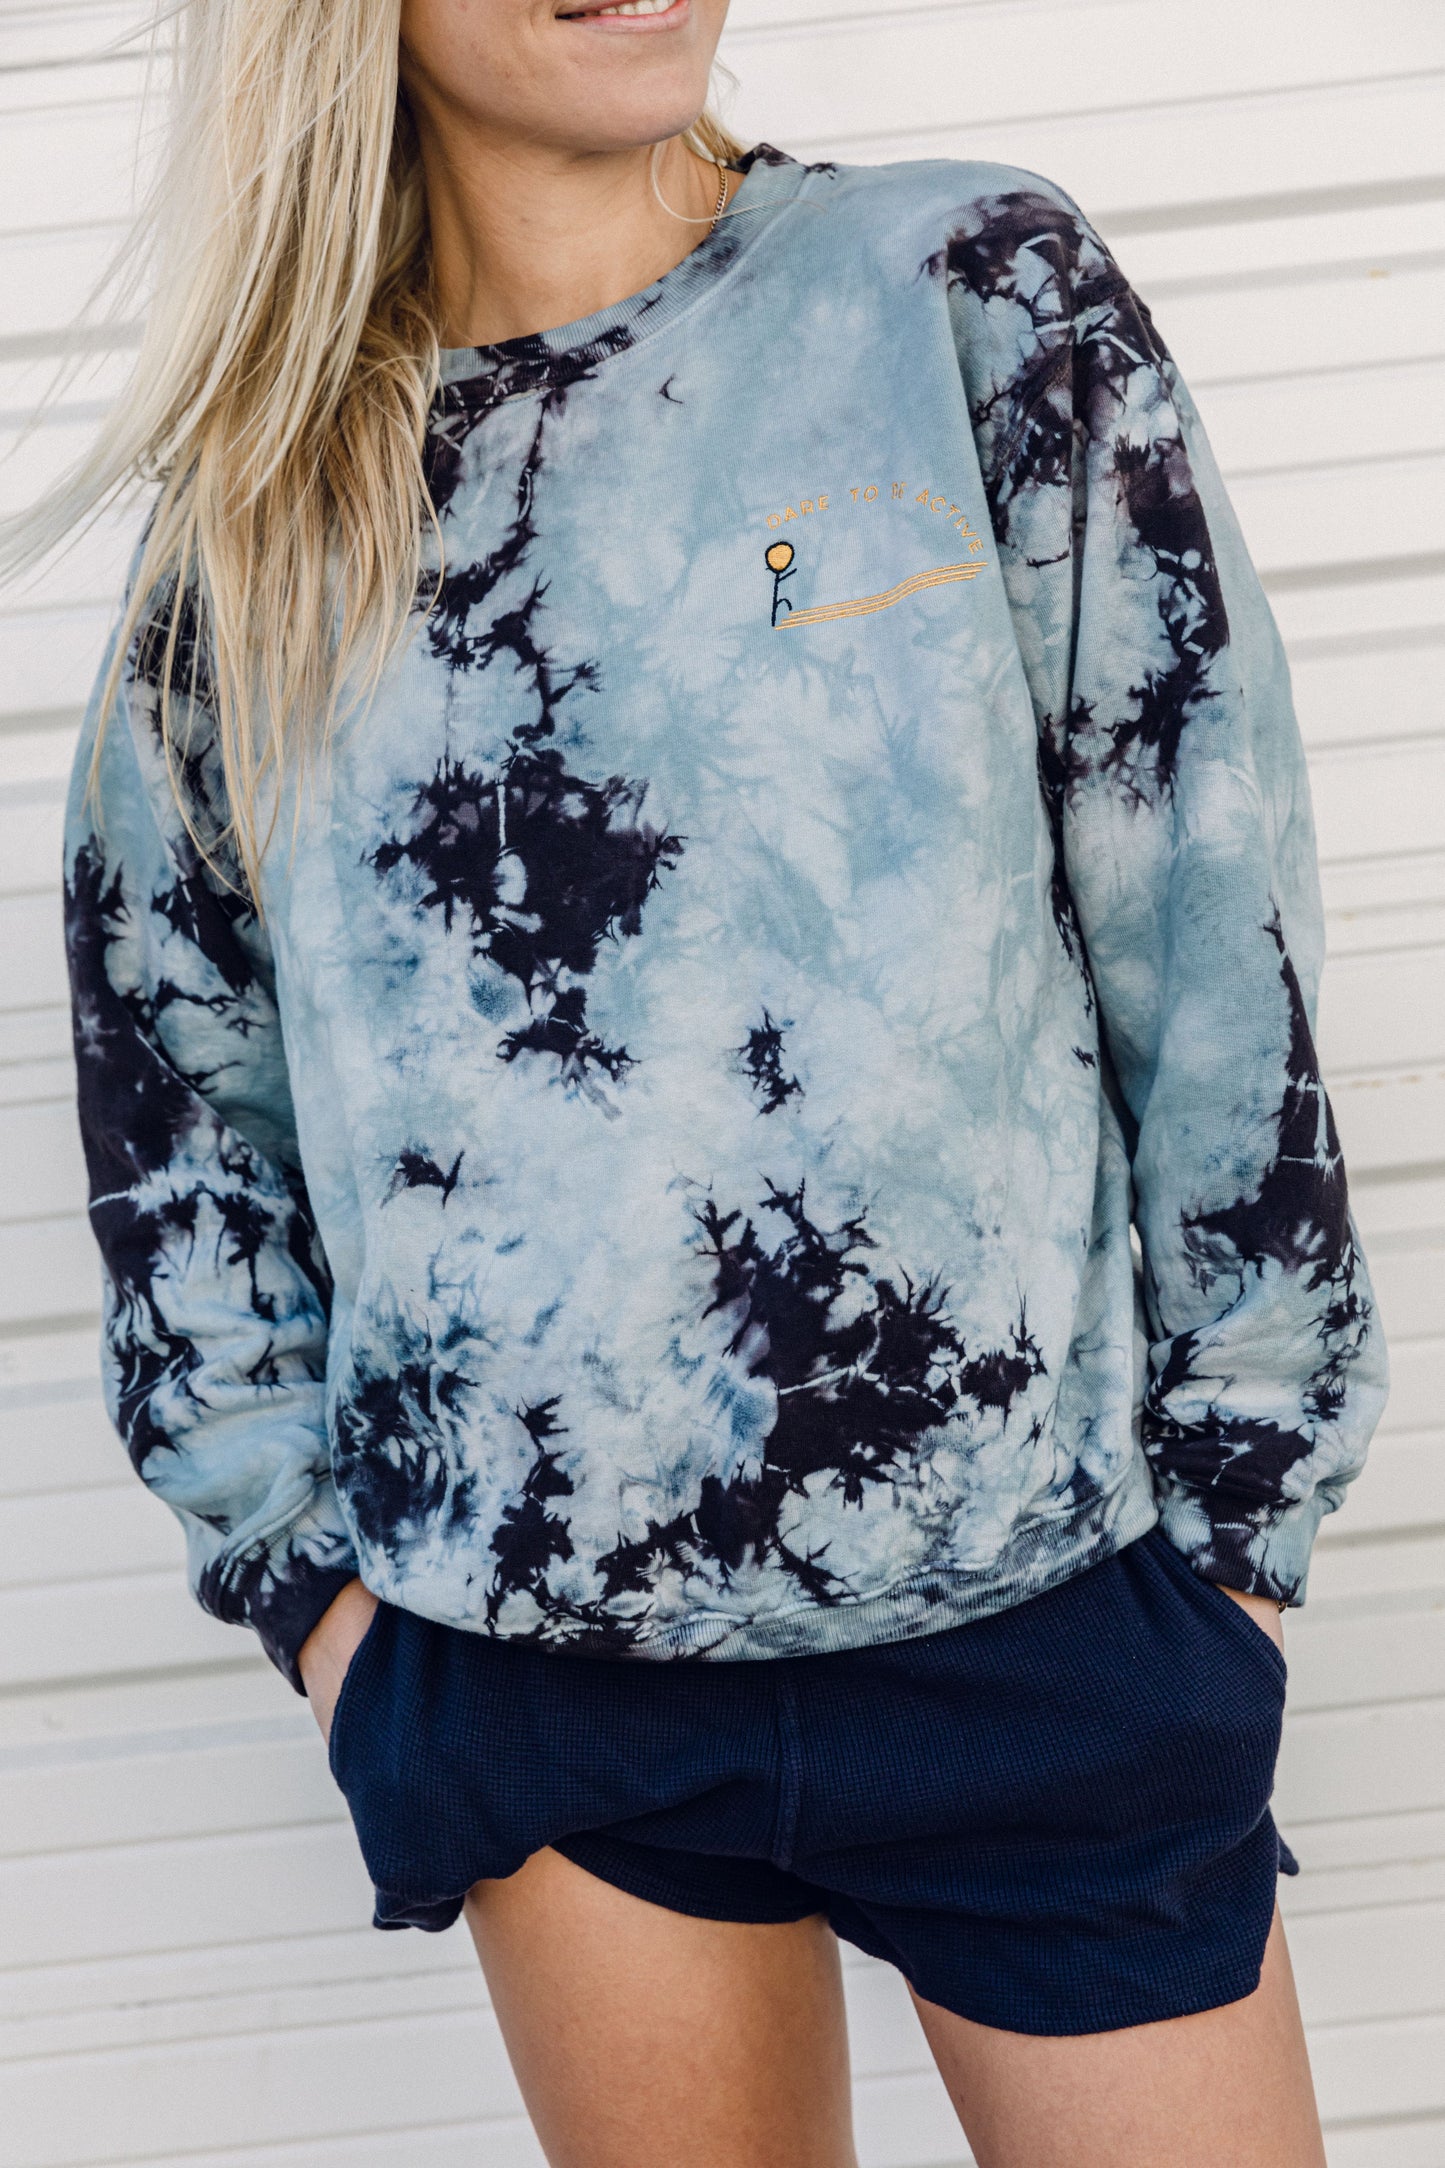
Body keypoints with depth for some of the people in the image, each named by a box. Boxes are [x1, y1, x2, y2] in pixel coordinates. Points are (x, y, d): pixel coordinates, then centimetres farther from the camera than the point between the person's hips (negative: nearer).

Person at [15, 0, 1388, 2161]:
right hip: (523, 1649, 2)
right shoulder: (261, 527, 6)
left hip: (1041, 1623, -1)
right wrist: (305, 1570, 8)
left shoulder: (973, 297, 0)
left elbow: (1216, 934, -2)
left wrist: (1228, 1514, -3)